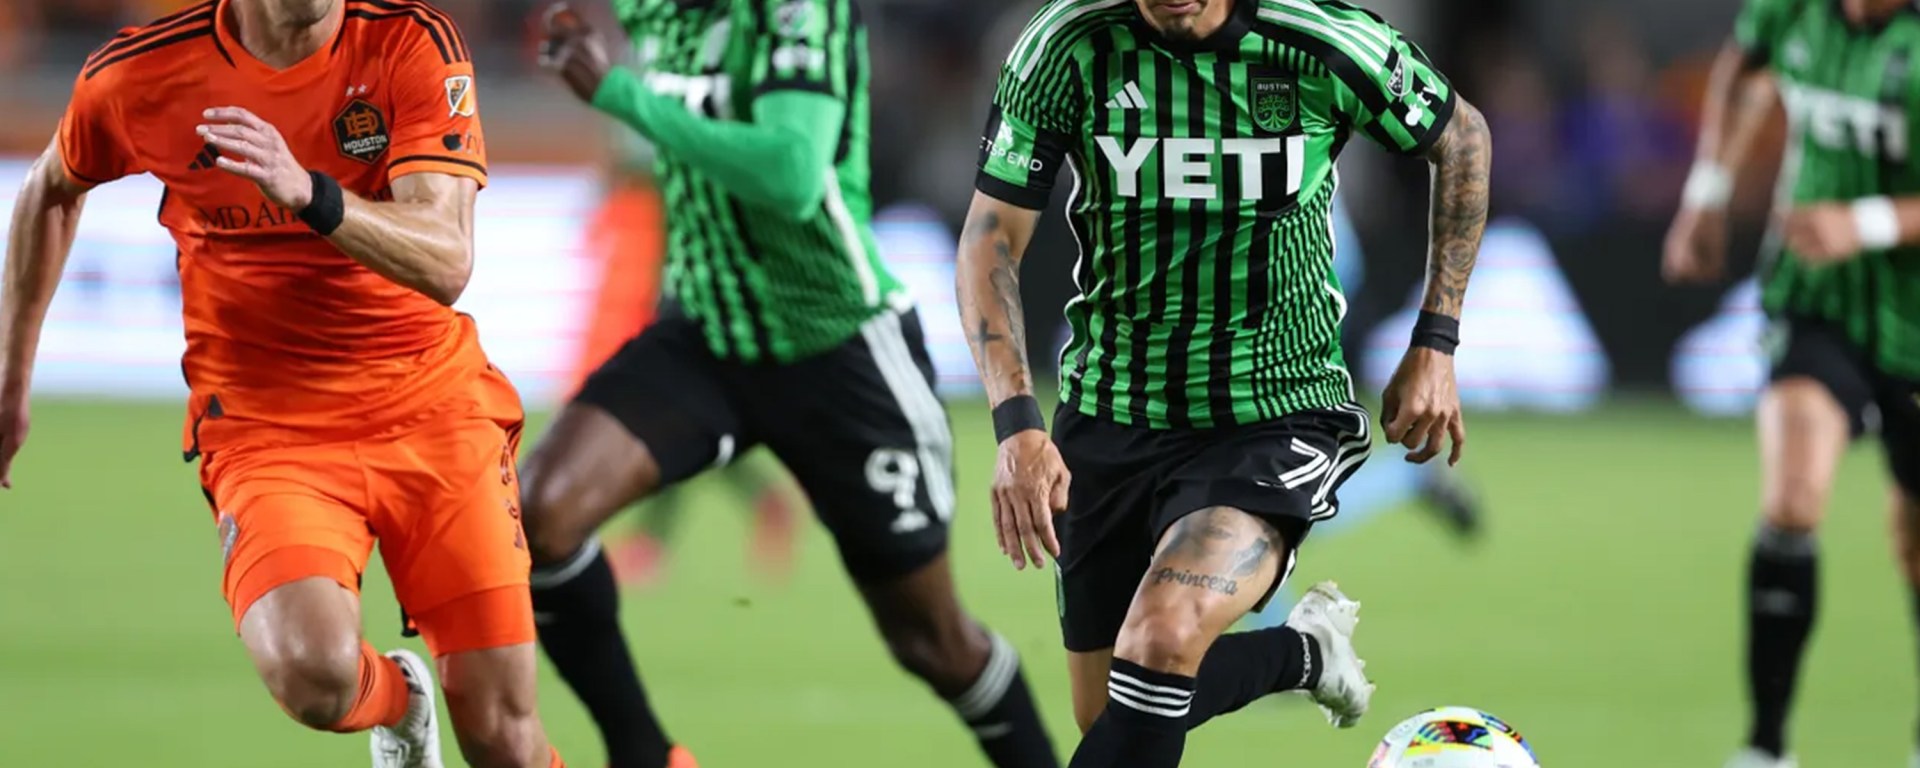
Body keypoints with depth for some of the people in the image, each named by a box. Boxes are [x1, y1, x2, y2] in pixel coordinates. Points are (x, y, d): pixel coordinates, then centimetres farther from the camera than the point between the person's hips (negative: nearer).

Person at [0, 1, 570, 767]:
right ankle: (396, 698, 9)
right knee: (312, 675, -28)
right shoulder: (137, 77, -7)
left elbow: (447, 261, -22)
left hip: (433, 406, 1)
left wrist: (309, 194, -39)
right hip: (263, 427, 0)